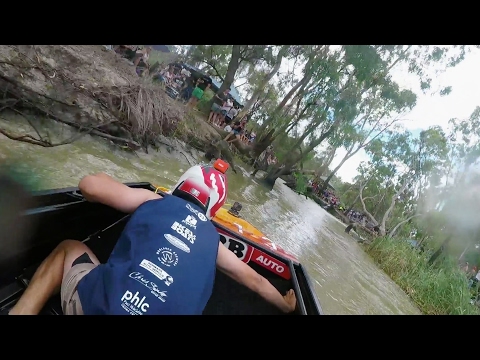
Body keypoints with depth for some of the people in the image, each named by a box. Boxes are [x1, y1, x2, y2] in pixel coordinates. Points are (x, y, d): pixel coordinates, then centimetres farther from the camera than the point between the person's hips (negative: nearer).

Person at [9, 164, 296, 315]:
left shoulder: (153, 200, 10)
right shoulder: (212, 238, 18)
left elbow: (89, 185, 5)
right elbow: (254, 280, 28)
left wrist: (115, 191, 30)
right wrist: (286, 305, 46)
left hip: (96, 302, 1)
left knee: (69, 247, 27)